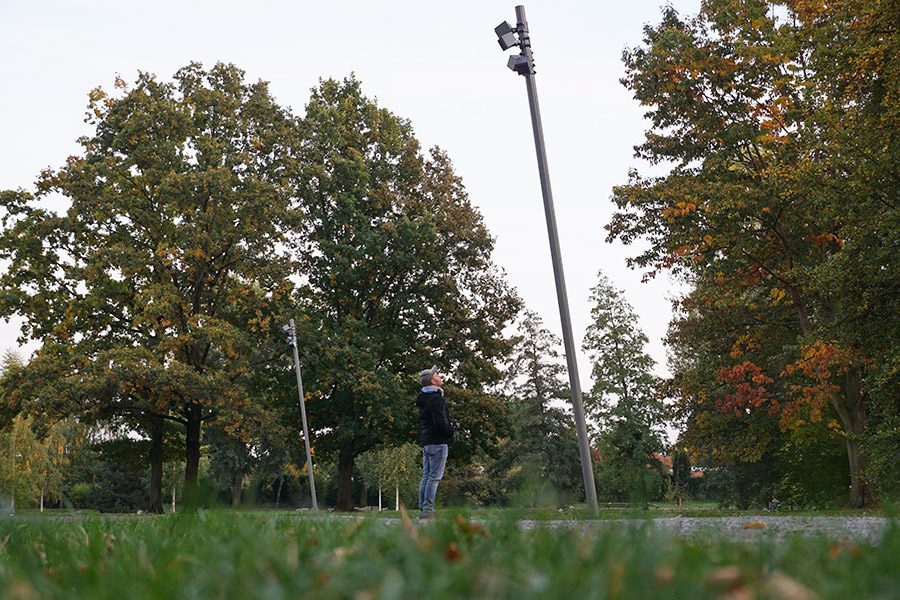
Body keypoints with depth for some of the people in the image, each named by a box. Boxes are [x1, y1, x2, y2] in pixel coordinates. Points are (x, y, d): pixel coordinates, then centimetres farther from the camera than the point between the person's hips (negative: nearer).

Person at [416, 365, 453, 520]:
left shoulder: (423, 399, 16)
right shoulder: (436, 398, -14)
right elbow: (440, 423, -21)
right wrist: (450, 431, -4)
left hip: (426, 442, 9)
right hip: (438, 442, -9)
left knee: (426, 476, 11)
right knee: (435, 477, -9)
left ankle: (422, 510, 12)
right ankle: (428, 510, -12)